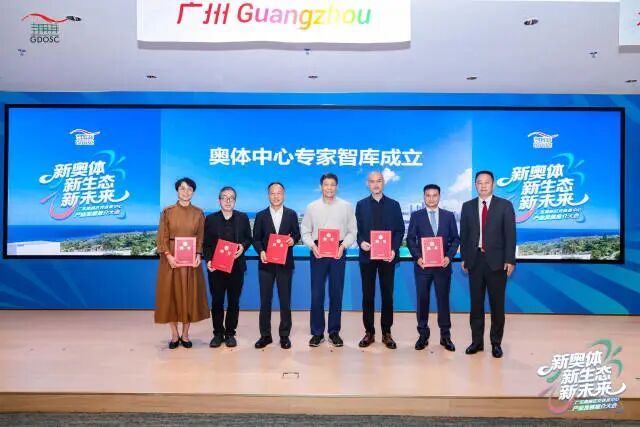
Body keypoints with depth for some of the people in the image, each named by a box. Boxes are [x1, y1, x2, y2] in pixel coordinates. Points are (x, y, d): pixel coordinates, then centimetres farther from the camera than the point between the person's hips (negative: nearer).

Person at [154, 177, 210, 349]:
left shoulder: (198, 213, 5)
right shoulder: (167, 211, 2)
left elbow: (201, 238, 5)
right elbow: (162, 237, -1)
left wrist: (198, 255, -10)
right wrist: (168, 255, -14)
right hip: (171, 258, -1)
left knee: (189, 295, 4)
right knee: (171, 294, 3)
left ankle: (185, 334, 16)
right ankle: (174, 335, 15)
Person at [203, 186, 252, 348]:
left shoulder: (243, 218, 7)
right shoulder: (210, 219, 5)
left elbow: (248, 238, 8)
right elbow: (206, 243, 3)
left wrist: (243, 246, -12)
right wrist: (208, 260, -10)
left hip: (236, 266, 0)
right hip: (216, 267, 0)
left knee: (234, 301, 6)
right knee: (216, 301, 5)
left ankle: (230, 333, 18)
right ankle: (218, 333, 18)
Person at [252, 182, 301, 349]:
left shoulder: (291, 214, 5)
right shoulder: (261, 215, 6)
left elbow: (297, 234, 6)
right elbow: (256, 238, 4)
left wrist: (293, 239, -17)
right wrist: (261, 251, -14)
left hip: (285, 263, 0)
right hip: (266, 263, 1)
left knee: (285, 300, 5)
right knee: (265, 300, 5)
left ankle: (284, 335, 16)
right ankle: (265, 335, 16)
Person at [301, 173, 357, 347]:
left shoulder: (346, 207, 4)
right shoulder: (312, 207, 6)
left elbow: (352, 231, 4)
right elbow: (305, 231, 7)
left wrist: (343, 245, -12)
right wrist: (312, 245, -10)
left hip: (338, 253, 0)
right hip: (317, 252, 0)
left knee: (336, 293, 6)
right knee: (316, 293, 2)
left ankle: (334, 332, 18)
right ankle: (317, 332, 13)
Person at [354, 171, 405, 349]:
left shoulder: (394, 205, 6)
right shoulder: (361, 205, 8)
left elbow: (400, 230, 3)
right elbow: (357, 229, 5)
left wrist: (394, 249, -11)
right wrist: (361, 242, -15)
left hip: (388, 256, 0)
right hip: (367, 255, 1)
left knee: (387, 295, 5)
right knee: (367, 295, 5)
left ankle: (387, 333, 15)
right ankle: (369, 332, 14)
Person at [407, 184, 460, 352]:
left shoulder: (449, 216, 7)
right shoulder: (416, 216, 4)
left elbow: (455, 239, 6)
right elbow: (410, 239, 1)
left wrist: (449, 256, -9)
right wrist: (417, 257, -12)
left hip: (443, 264, 1)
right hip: (422, 264, 0)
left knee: (443, 299, 6)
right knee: (422, 300, 5)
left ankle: (445, 336, 16)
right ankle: (423, 335, 16)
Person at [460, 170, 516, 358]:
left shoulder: (505, 205, 0)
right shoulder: (467, 206, 8)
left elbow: (510, 234, -4)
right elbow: (464, 234, 9)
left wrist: (509, 260, -9)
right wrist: (464, 258, 4)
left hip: (497, 261, -2)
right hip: (475, 260, 2)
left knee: (497, 304, 5)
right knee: (476, 303, 9)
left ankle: (496, 343, 17)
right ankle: (477, 341, 19)